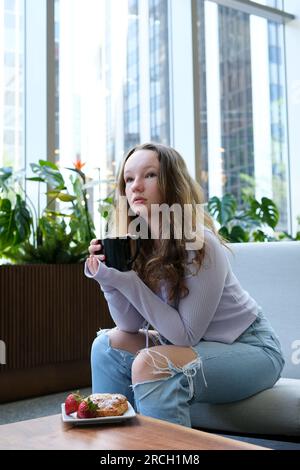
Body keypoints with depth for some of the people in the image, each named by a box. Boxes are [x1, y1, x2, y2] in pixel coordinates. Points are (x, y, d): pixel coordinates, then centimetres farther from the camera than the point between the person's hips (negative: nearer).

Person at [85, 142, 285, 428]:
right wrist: (107, 279, -20)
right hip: (193, 344, 7)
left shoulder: (199, 244, -25)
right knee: (110, 343, -2)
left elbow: (185, 334, -21)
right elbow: (131, 326, -3)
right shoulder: (135, 244, -6)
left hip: (251, 348, -7)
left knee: (150, 364, -28)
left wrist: (129, 282, -27)